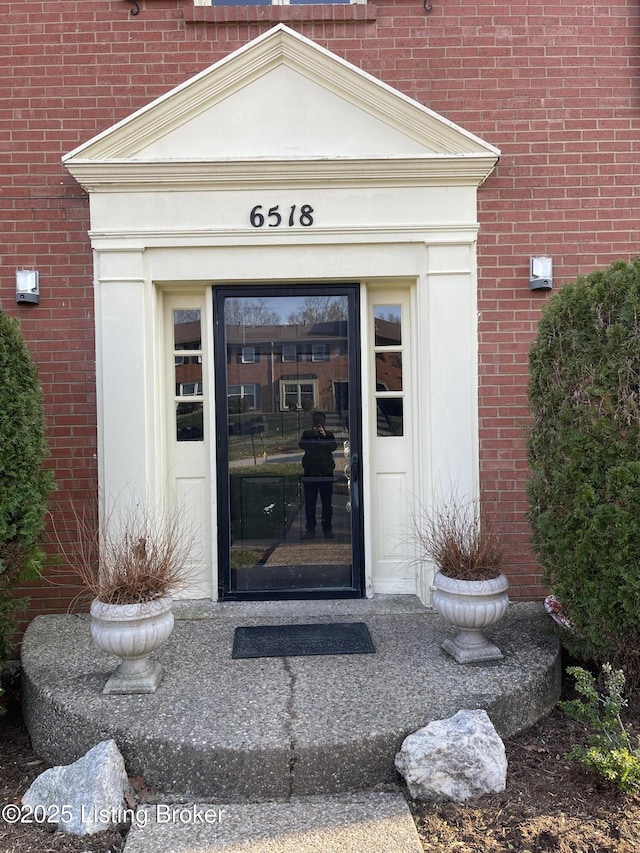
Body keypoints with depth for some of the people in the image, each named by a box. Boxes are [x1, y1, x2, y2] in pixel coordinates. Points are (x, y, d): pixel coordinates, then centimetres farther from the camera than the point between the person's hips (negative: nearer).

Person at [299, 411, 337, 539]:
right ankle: (310, 529, 5)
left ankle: (327, 528, 9)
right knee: (309, 502, 0)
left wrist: (324, 436, -16)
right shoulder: (307, 434, 14)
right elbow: (302, 444, -6)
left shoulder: (329, 434, 14)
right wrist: (312, 434, -16)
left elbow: (333, 446, -5)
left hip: (326, 472, 0)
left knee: (327, 502, 2)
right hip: (310, 471, 0)